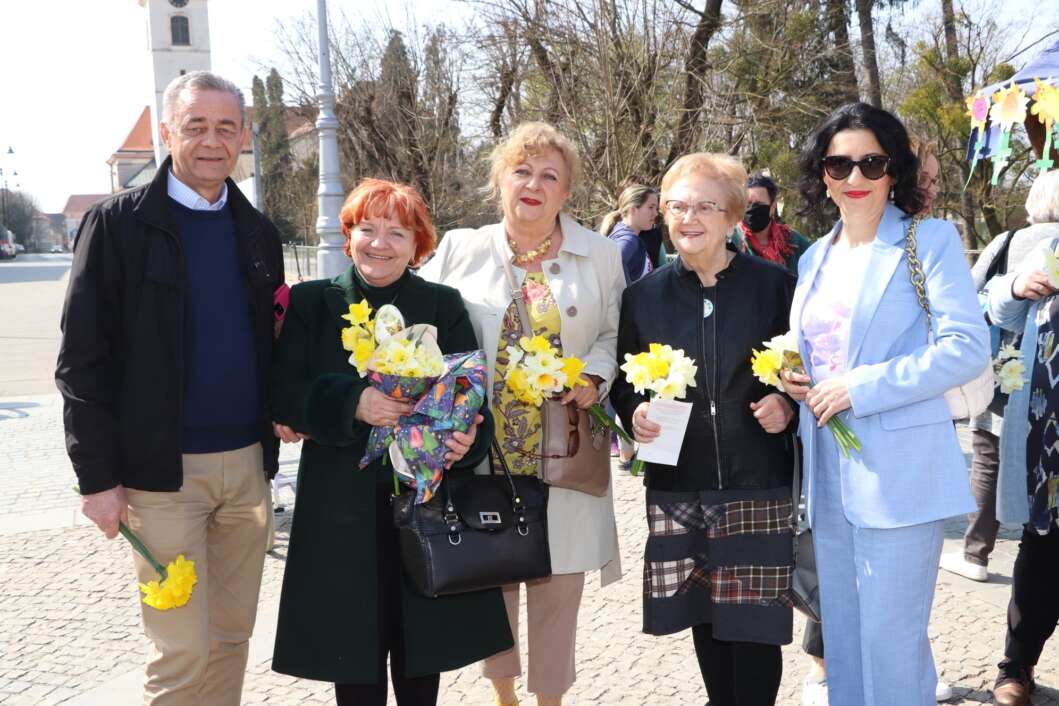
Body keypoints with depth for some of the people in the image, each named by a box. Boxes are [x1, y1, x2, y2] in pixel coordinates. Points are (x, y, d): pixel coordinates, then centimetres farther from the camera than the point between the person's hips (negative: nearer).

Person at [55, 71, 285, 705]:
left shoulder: (258, 232, 10)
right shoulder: (118, 224, -5)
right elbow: (82, 360, -7)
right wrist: (98, 477, -10)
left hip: (248, 464, 5)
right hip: (162, 471, -5)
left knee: (232, 636, 13)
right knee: (183, 651, -1)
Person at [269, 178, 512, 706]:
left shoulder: (444, 306, 6)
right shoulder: (310, 303, 4)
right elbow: (284, 395, -5)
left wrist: (469, 438, -20)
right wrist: (352, 403, -21)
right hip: (342, 504, 0)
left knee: (421, 641, 8)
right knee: (353, 641, 6)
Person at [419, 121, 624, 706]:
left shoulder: (600, 255, 3)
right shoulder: (460, 250, 2)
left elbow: (614, 335, 10)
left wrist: (594, 378, -8)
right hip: (483, 450, 0)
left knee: (559, 580, 5)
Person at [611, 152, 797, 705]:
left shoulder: (774, 286, -1)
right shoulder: (644, 296, 6)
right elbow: (623, 381, 13)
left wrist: (788, 405, -12)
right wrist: (635, 413, -7)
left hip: (759, 486, -2)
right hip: (679, 487, 3)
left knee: (754, 621, -2)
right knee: (704, 618, 10)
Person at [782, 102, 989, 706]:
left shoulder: (931, 240, -5)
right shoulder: (816, 257, 14)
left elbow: (969, 348, -14)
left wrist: (862, 387, -18)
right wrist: (797, 385, 1)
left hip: (900, 469, -6)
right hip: (830, 471, 7)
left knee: (890, 639, -3)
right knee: (841, 633, 15)